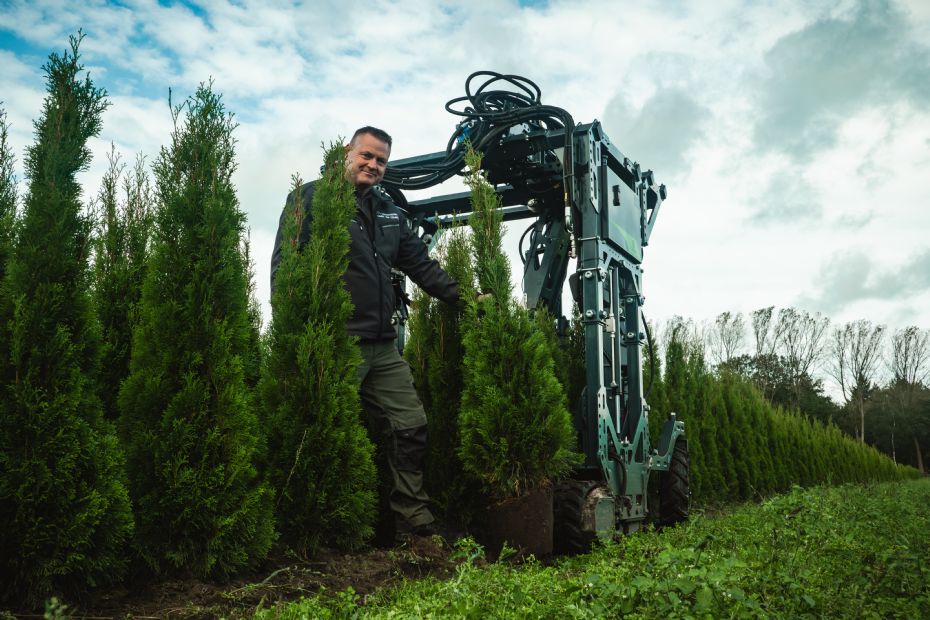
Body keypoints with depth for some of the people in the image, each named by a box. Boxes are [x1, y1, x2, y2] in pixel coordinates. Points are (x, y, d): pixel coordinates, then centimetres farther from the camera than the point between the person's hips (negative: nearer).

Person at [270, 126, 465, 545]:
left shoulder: (388, 211, 21)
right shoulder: (311, 198, 0)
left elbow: (421, 265, 24)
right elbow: (284, 265, -6)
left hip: (382, 345, 7)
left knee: (412, 426, 7)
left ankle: (416, 520, 17)